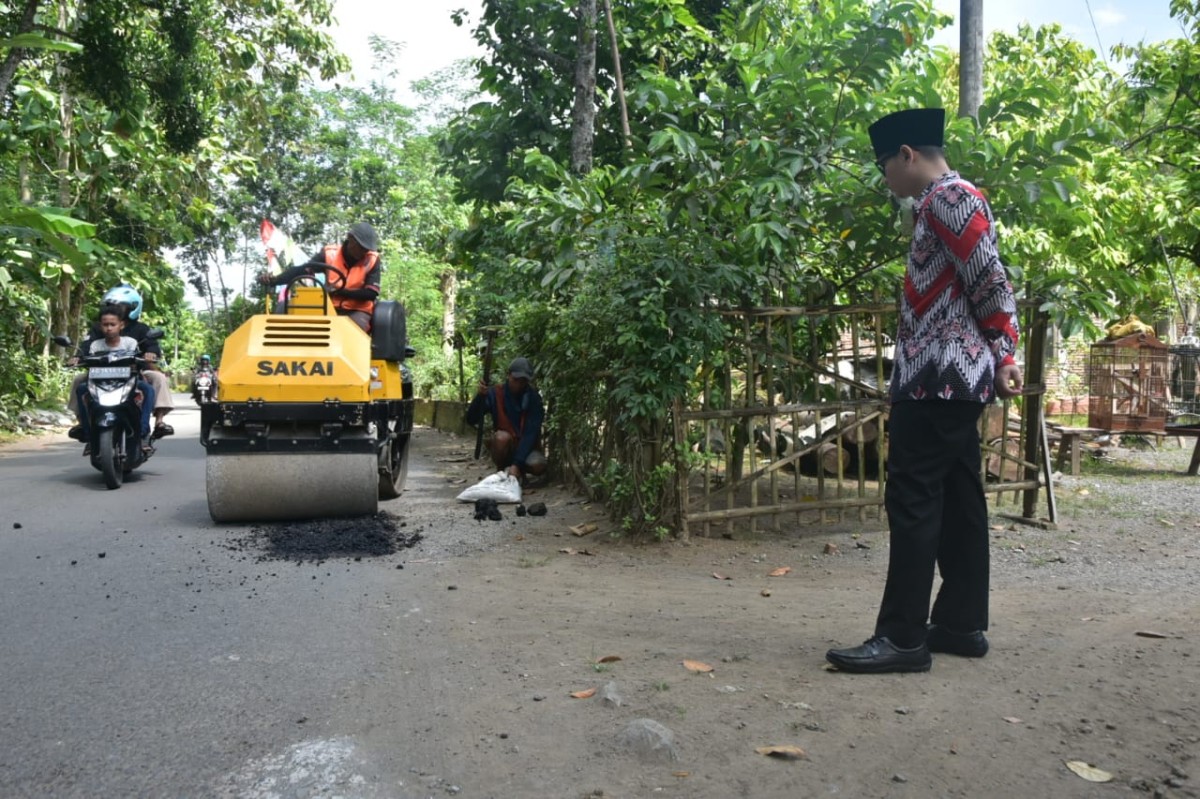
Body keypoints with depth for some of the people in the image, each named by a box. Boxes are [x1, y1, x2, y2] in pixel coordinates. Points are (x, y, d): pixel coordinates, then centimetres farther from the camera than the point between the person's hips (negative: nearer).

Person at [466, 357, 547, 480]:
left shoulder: (533, 397, -13)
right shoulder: (495, 392, -12)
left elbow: (531, 432, -20)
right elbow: (471, 420, -18)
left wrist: (517, 463, -30)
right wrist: (479, 396, -37)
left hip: (525, 446, 0)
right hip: (503, 445, 0)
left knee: (538, 465, -31)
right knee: (502, 437, -34)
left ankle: (519, 469, 5)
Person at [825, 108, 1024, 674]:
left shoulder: (947, 197, -10)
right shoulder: (950, 199, 21)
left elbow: (991, 282, -15)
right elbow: (977, 284, 20)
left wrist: (1004, 359, -8)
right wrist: (995, 362, 17)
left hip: (939, 376, -11)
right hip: (953, 375, 11)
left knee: (913, 501, -10)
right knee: (958, 499, 11)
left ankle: (903, 637, -6)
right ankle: (963, 624, 17)